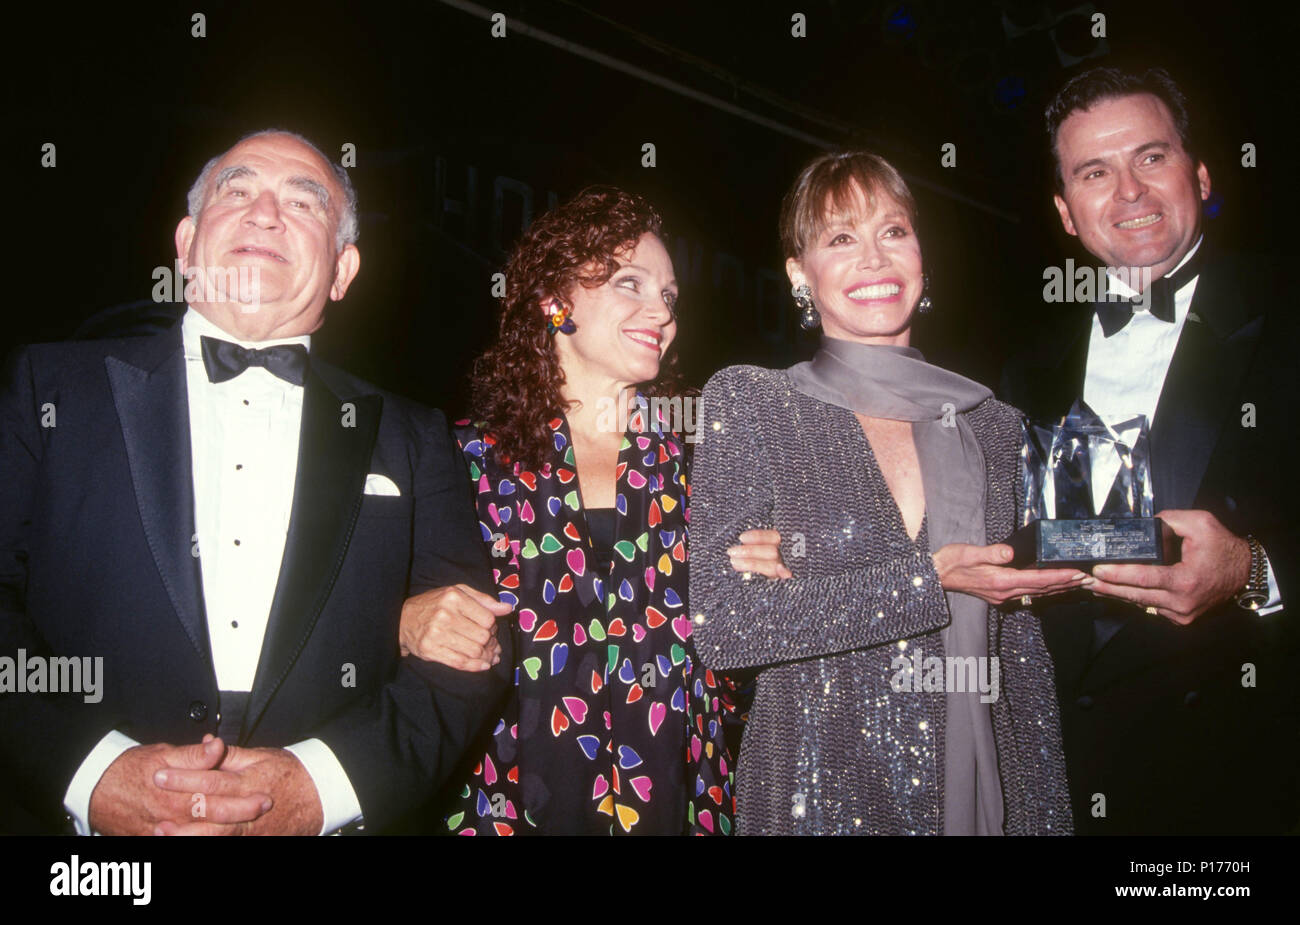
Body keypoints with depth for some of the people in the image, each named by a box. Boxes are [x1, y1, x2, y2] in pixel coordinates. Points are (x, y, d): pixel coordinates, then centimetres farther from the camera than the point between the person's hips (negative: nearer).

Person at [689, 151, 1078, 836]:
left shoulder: (993, 425, 3)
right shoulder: (747, 405, -7)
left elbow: (1021, 659, 6)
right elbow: (720, 628, -16)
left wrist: (1043, 816, 1)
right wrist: (930, 578, -20)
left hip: (977, 791, 3)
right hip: (816, 796, -3)